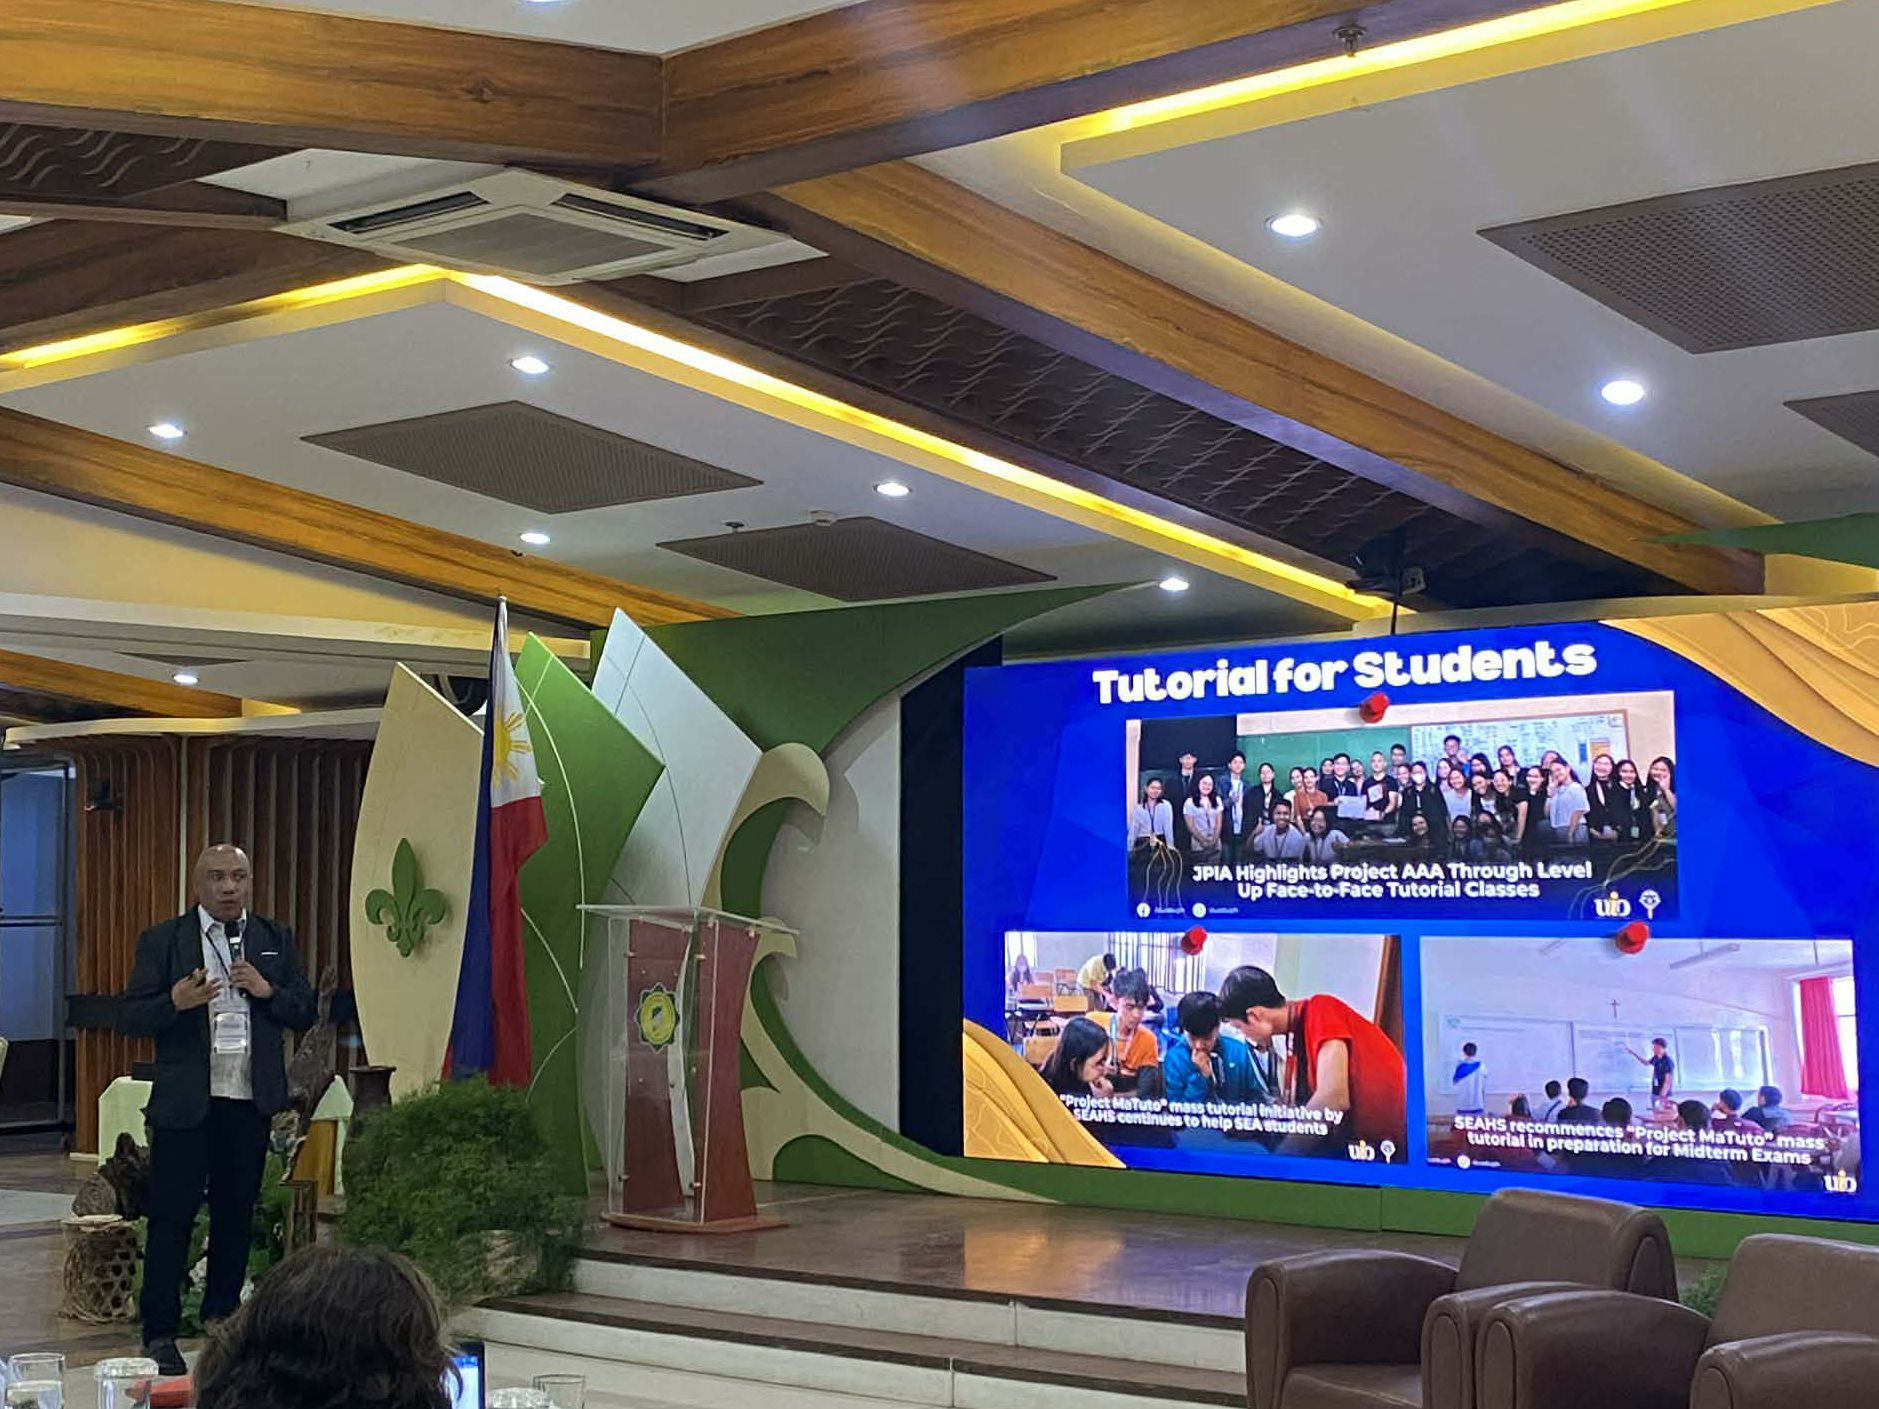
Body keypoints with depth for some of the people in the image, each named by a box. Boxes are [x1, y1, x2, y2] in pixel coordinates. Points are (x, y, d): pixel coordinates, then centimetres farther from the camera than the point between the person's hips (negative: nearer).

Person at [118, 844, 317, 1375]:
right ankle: (159, 1333, 8)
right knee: (171, 1215, -1)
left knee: (236, 1214, 11)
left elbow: (306, 1013, 8)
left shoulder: (276, 939, 10)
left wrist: (267, 990, -11)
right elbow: (129, 1017, -4)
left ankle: (221, 1321, 24)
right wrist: (176, 1002, -23)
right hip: (185, 1102, -3)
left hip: (251, 1102, 3)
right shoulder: (162, 941, 0)